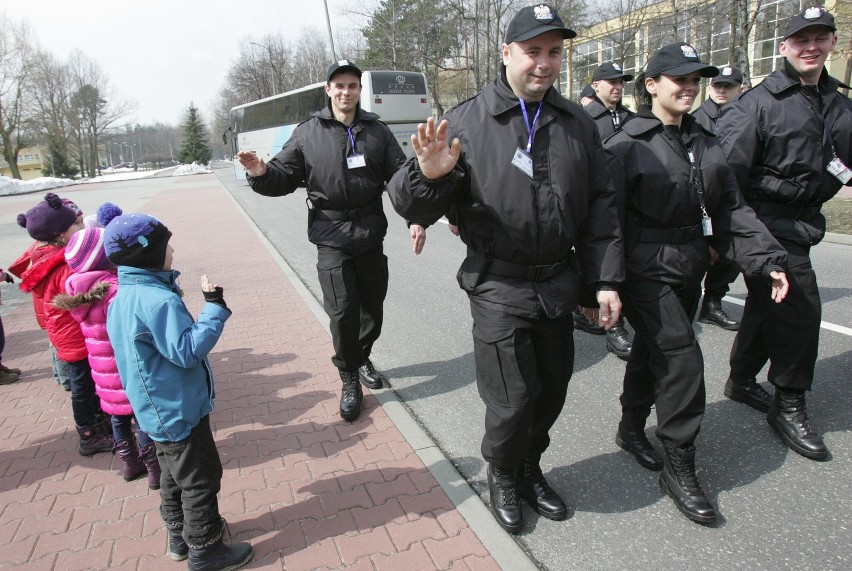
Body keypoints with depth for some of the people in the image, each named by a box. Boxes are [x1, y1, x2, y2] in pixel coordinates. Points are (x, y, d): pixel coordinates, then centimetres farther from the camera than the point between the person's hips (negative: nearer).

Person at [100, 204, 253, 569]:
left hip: (158, 410, 10)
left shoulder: (124, 296, 4)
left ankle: (180, 536, 41)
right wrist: (215, 306, -29)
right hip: (179, 411, -10)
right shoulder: (157, 300, -27)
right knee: (200, 480, 6)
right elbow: (188, 350, -30)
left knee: (175, 476, 24)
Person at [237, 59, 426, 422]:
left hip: (371, 236, 3)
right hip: (332, 240, -2)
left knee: (373, 306, 11)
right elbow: (285, 177, 2)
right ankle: (349, 380, 13)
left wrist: (415, 219, -6)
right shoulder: (308, 133, 2)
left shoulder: (377, 131, 7)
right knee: (342, 312, -5)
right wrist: (262, 173, -20)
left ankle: (362, 358, 37)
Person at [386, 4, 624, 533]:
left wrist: (606, 280, 3)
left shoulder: (578, 123, 6)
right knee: (513, 399, -1)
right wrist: (429, 175, -33)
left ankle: (530, 469, 42)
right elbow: (417, 208, -10)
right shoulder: (467, 122, -8)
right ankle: (502, 476, 31)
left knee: (553, 388, 16)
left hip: (558, 283, 5)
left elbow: (601, 205, 9)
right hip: (499, 286, -4)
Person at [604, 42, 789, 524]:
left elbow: (730, 209, 10)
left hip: (689, 270, 7)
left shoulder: (705, 143, 10)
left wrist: (767, 260, 1)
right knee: (682, 356, -11)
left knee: (653, 351, 18)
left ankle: (632, 428, 38)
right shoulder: (627, 146, -10)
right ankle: (680, 466, 5)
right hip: (646, 271, -7)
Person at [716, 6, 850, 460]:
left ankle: (741, 379, 36)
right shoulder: (761, 101, -12)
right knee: (798, 307, -8)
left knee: (768, 301, 17)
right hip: (769, 222, -8)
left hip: (804, 220, 8)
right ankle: (789, 407, 8)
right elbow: (727, 167, -20)